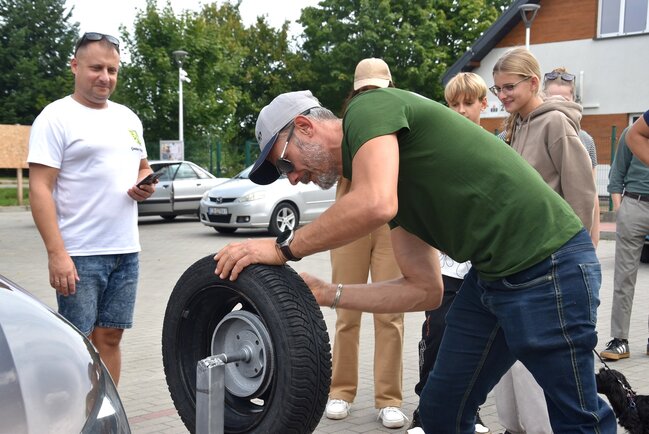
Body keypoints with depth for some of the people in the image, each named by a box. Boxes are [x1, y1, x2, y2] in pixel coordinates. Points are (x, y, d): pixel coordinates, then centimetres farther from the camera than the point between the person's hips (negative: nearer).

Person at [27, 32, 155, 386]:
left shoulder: (128, 118, 15)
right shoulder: (56, 117, -6)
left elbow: (142, 167, 27)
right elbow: (39, 190, -12)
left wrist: (145, 185, 2)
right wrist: (56, 253, -20)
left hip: (126, 251, 6)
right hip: (79, 254, -6)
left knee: (110, 338, 11)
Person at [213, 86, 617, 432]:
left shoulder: (370, 108, -8)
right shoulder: (382, 176, 15)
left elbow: (375, 205, -29)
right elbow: (424, 290, 14)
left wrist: (283, 247, -17)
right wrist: (327, 293, 11)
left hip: (548, 265, -9)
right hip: (491, 273, 9)